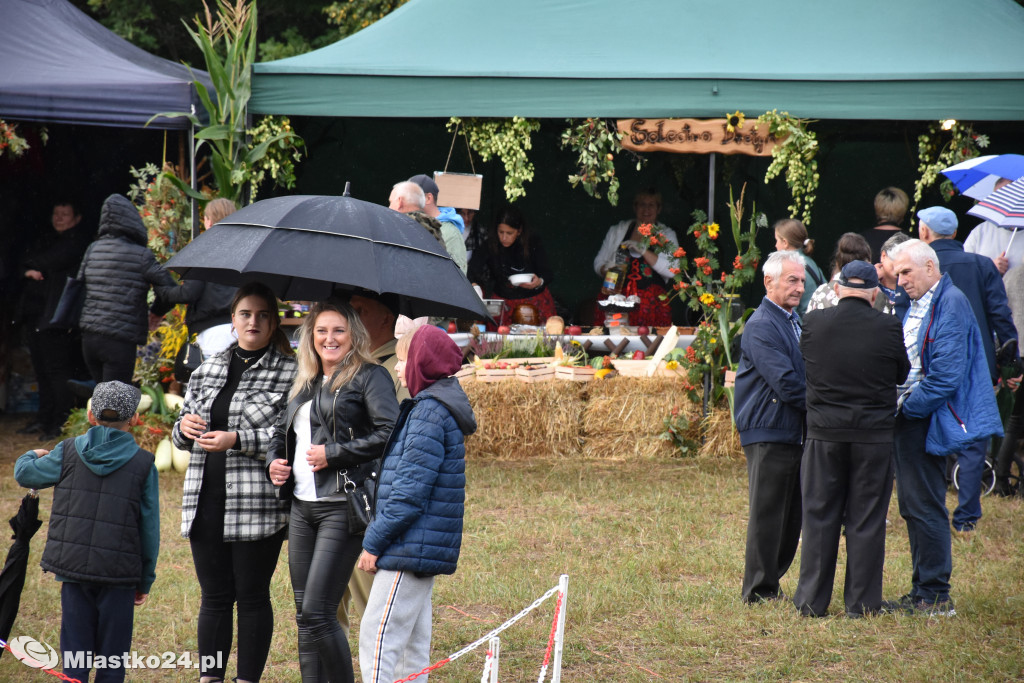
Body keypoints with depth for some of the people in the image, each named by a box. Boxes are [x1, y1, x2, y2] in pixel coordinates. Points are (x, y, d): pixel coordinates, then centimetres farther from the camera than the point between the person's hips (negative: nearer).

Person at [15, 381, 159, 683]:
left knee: (75, 650, 8)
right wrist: (145, 579, 8)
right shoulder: (143, 464, -2)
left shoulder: (68, 452, 1)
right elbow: (149, 527, 0)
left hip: (73, 567, 2)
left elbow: (24, 474, 12)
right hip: (119, 570, -2)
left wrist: (32, 456, 37)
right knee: (112, 657, 5)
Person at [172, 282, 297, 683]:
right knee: (214, 595, 8)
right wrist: (184, 428, -3)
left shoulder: (289, 373, -2)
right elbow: (183, 437, 20)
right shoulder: (208, 370, 15)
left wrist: (238, 440, -18)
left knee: (252, 596, 0)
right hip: (206, 501, 5)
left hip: (259, 503, -5)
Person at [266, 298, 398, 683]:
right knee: (304, 613, 7)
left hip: (343, 507, -8)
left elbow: (390, 433, -15)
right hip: (302, 507, 8)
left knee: (318, 612, -13)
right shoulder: (306, 385, 19)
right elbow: (282, 432, 33)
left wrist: (333, 454, -15)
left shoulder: (369, 377, -3)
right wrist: (274, 462, 12)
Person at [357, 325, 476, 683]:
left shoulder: (429, 412, -15)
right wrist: (377, 537, 17)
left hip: (412, 546, -11)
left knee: (378, 636, -12)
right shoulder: (439, 406, 16)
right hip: (427, 551, 11)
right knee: (412, 640, 13)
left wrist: (374, 542, -14)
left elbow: (409, 492, -20)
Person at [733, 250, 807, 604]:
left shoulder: (794, 321, 17)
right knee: (767, 515, -3)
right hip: (769, 432, -9)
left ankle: (770, 584, 19)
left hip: (795, 433, 9)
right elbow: (785, 384, -19)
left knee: (791, 515, 11)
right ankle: (760, 591, 3)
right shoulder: (760, 327, -13)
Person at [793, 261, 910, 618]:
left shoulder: (813, 322, -7)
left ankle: (812, 600, 14)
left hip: (824, 431, 1)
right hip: (874, 433, -1)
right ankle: (862, 602, 10)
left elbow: (804, 369, 6)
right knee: (866, 521, 7)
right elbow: (902, 374, 3)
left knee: (819, 517, 10)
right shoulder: (888, 328, -9)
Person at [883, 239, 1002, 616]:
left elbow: (945, 374, -21)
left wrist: (907, 406, -15)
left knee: (924, 507, -7)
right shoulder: (916, 307, 16)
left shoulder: (951, 304, -14)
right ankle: (923, 591, 18)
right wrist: (895, 404, 8)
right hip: (909, 419, 10)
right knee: (913, 507, 12)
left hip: (925, 423, -10)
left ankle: (935, 596, -2)